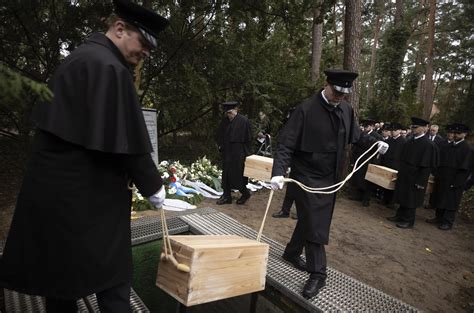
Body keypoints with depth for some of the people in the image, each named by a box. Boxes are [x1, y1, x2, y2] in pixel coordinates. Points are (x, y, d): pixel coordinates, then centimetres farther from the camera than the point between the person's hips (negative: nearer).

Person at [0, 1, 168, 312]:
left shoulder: (81, 57, 15)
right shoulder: (108, 67, -17)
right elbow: (125, 141, -20)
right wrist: (152, 185, -7)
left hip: (57, 185, 10)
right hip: (86, 193, -10)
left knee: (63, 272, 20)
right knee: (111, 276, 4)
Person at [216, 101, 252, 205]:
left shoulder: (244, 121, -12)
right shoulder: (225, 121, 5)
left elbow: (248, 138, -8)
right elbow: (220, 134, 20)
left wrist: (246, 153, -10)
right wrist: (220, 146, 8)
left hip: (238, 153, -6)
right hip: (227, 152, 6)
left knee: (237, 175, -1)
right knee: (226, 175, 9)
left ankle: (245, 193, 23)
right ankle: (226, 196, 21)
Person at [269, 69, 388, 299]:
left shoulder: (346, 110, 2)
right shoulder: (306, 109, -17)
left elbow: (355, 136, 20)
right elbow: (285, 143, -21)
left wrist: (375, 143, 7)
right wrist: (278, 172, -32)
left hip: (331, 177, 7)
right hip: (308, 176, -6)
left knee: (310, 220, 18)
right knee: (314, 225, -2)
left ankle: (292, 253, 41)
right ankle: (317, 274, 15)